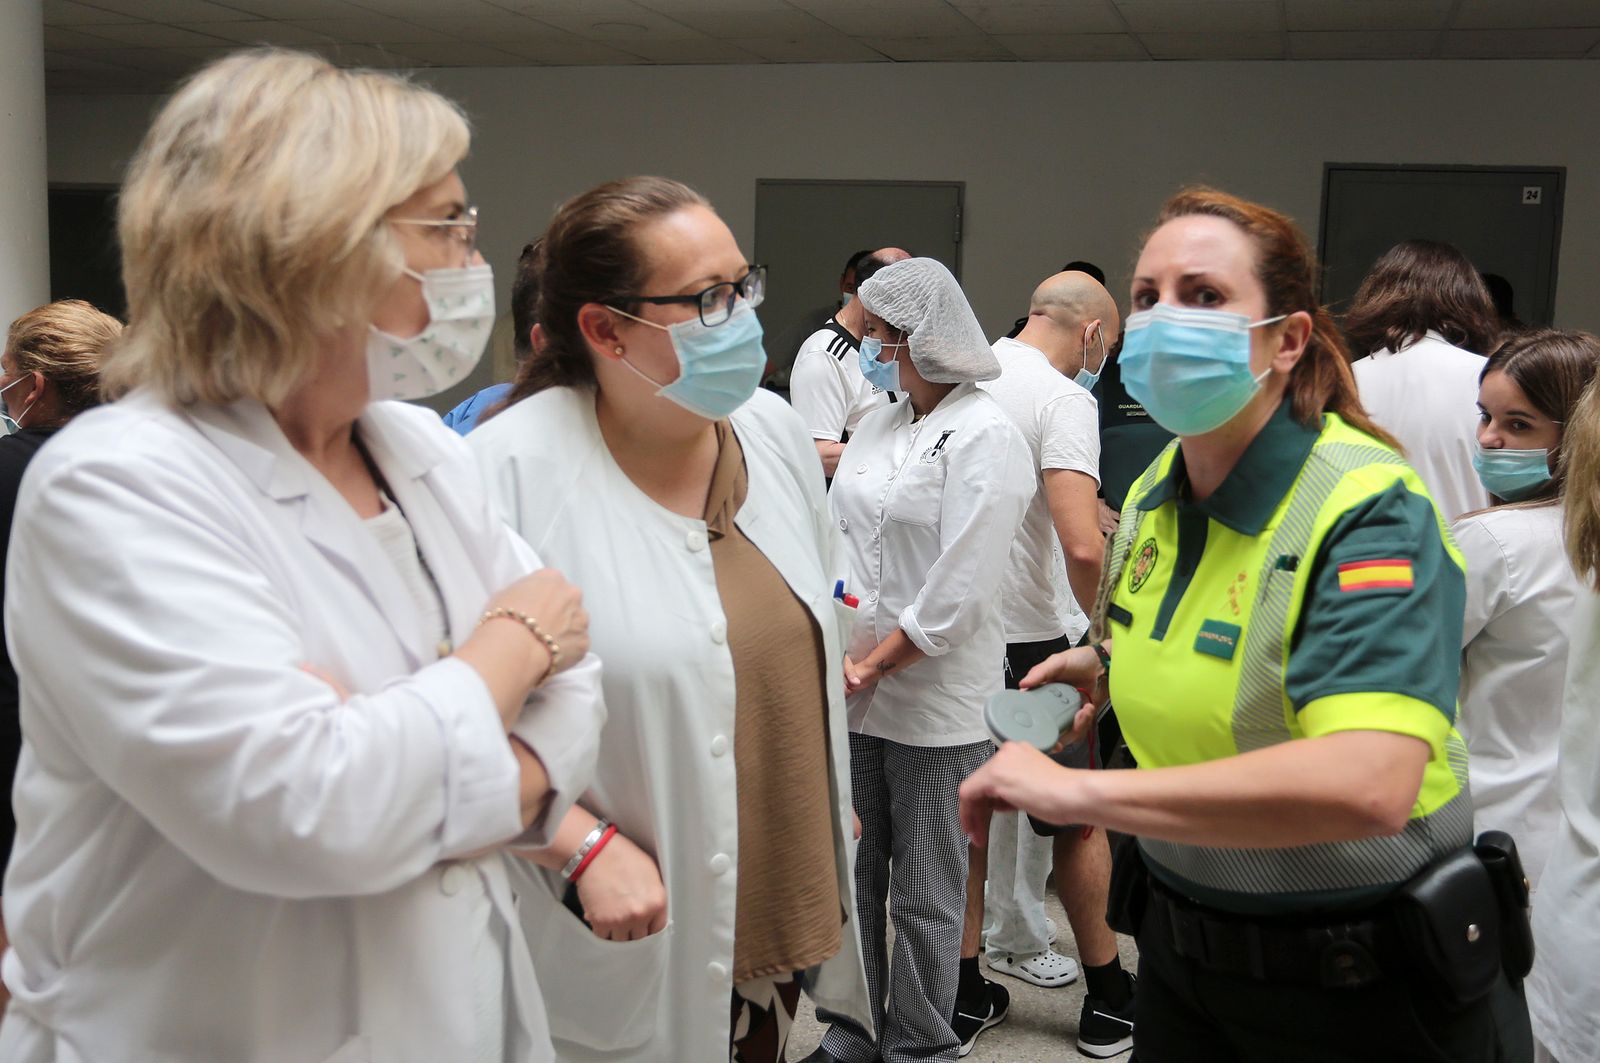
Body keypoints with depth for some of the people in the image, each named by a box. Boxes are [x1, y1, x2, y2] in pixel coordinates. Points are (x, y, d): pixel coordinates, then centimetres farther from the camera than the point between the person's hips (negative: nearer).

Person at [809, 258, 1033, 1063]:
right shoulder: (877, 426, 11)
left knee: (924, 897, 6)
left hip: (933, 703, -6)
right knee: (848, 877, 16)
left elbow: (959, 590, -16)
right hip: (850, 692, 7)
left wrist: (874, 664, -12)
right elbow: (836, 537, 12)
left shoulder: (985, 437, -11)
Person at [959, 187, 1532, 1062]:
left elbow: (1368, 783, -39)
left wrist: (1076, 791, -37)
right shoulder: (1151, 498, 0)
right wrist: (1111, 662, 5)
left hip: (1365, 991, -6)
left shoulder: (1371, 509, -23)